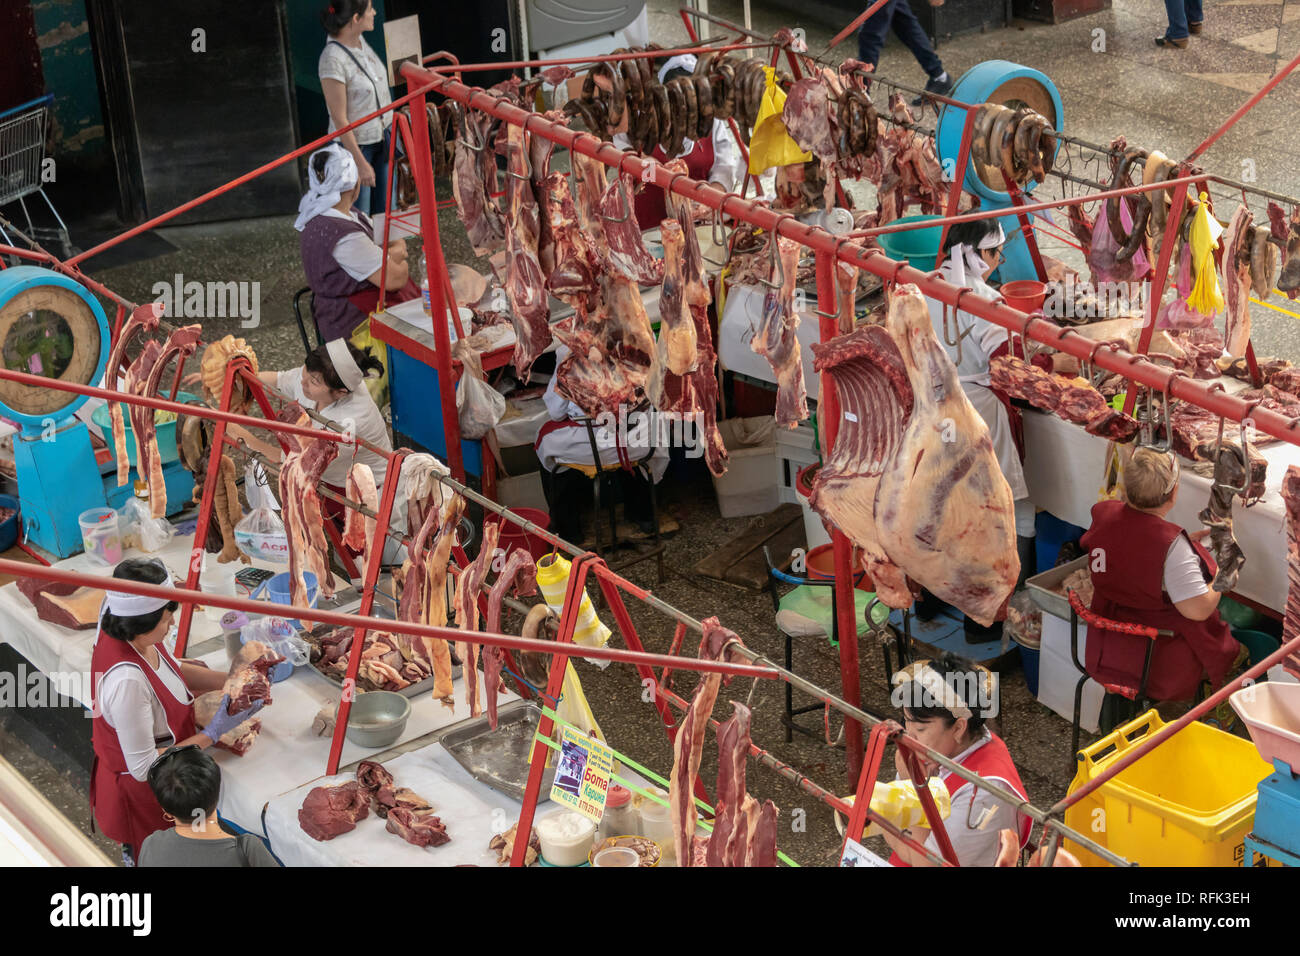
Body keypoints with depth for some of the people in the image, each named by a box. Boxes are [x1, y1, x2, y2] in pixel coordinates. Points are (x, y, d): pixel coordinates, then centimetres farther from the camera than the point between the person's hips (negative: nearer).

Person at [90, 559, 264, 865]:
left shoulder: (123, 631, -14)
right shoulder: (127, 680, -41)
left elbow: (173, 669, 9)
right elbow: (143, 767, -31)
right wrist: (212, 734, -25)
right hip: (139, 794, -8)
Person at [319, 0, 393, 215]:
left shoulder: (360, 42, 0)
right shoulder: (332, 59, -26)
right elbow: (340, 119, -22)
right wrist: (361, 163, -19)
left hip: (383, 139, 8)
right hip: (355, 144, -8)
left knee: (385, 212, 15)